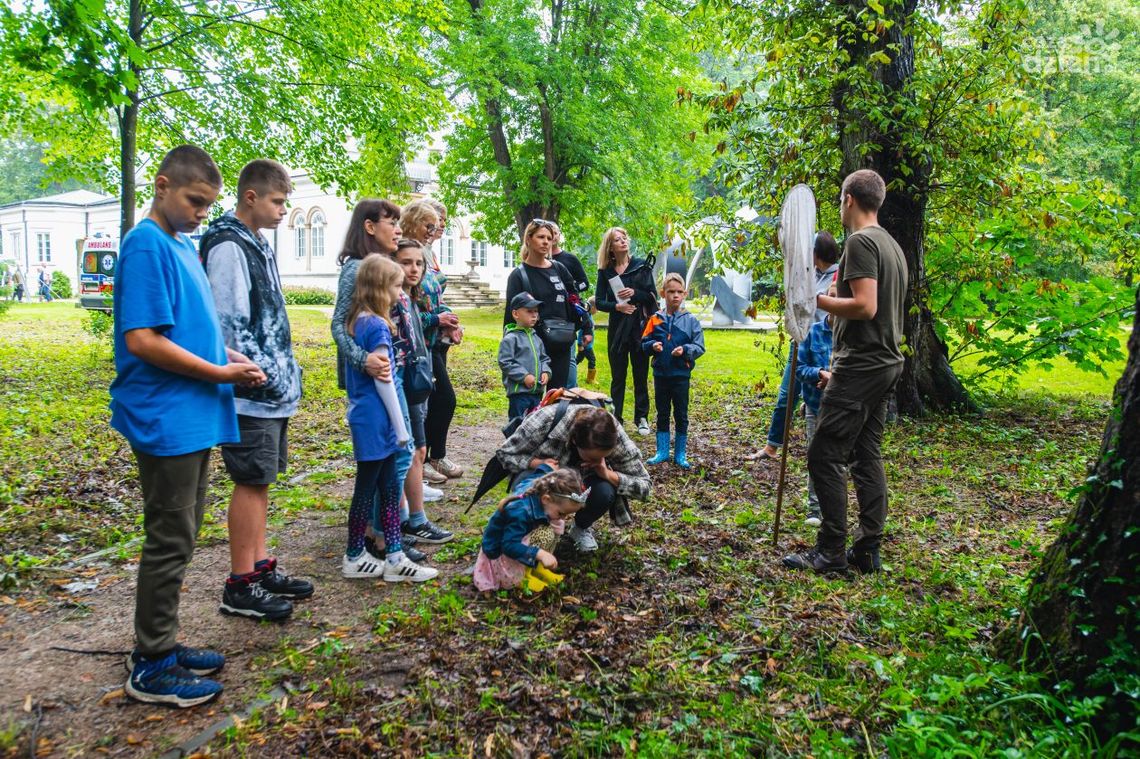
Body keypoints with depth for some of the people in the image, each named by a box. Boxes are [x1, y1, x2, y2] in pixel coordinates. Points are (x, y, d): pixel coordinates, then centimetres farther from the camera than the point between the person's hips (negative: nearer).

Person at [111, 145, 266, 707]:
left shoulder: (183, 245, 14)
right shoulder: (147, 245, -14)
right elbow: (141, 340, -20)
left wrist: (227, 355, 5)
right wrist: (220, 374, -16)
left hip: (192, 418, 9)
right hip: (166, 420, -9)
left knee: (179, 539, 16)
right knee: (169, 543, 0)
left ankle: (161, 644, 30)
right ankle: (151, 667, 15)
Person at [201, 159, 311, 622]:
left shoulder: (257, 244, 16)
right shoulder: (228, 248, -14)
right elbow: (231, 326, -20)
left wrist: (287, 371, 14)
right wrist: (269, 377, -16)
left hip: (274, 392, 9)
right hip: (252, 394, -9)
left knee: (261, 481, 14)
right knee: (251, 483, -2)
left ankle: (260, 567, 25)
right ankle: (240, 586, 8)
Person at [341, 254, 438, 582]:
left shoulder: (358, 321, 10)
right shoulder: (377, 326, -18)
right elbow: (383, 381, -18)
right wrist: (400, 427, -12)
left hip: (364, 416, 9)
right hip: (376, 420, -9)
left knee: (390, 487, 11)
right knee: (367, 487, 5)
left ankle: (395, 558, 15)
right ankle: (354, 558, 19)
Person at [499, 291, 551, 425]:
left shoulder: (536, 338, 13)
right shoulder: (510, 338, -10)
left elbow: (544, 358, 21)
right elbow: (505, 363, -14)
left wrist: (545, 372, 1)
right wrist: (524, 376, -18)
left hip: (537, 390, 7)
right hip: (518, 391, -7)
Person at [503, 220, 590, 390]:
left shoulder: (559, 270, 10)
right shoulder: (519, 275, -2)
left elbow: (574, 301, 15)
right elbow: (511, 313, -4)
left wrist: (586, 328, 10)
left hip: (561, 344, 4)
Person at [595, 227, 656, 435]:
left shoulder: (641, 266, 2)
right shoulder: (605, 271, 5)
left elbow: (652, 297, 1)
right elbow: (599, 301, 4)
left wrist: (635, 293, -17)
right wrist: (616, 306, -14)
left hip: (640, 327, -1)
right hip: (617, 329, 1)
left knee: (641, 376, 5)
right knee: (617, 377, 5)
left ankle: (642, 418, 14)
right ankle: (615, 418, 12)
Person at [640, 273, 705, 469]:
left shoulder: (690, 320, -4)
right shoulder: (656, 319, 2)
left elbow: (699, 347, -4)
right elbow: (644, 342, 6)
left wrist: (685, 350, -21)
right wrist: (652, 346, -14)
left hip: (681, 374, -2)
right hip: (660, 374, 2)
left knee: (681, 415, 8)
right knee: (662, 414, 13)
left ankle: (681, 454, 19)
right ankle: (662, 452, 23)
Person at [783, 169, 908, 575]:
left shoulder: (860, 241, -13)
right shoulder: (892, 244, 18)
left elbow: (865, 306, -22)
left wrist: (816, 300, -14)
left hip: (860, 367, -10)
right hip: (886, 363, 10)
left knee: (825, 455, -6)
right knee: (867, 456, 11)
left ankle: (831, 552, -1)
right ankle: (868, 550, 16)